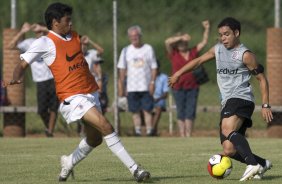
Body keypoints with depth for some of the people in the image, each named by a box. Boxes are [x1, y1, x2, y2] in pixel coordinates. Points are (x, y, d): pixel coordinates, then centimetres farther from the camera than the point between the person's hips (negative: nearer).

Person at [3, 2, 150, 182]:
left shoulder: (74, 36, 13)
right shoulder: (44, 43, -7)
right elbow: (23, 64, -8)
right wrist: (16, 79, -26)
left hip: (90, 92, 8)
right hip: (72, 96, -8)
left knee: (95, 138, 13)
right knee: (105, 126, -21)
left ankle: (69, 162, 39)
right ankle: (134, 169, -21)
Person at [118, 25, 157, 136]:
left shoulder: (148, 49, 4)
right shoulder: (126, 51, 7)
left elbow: (154, 67, 4)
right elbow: (122, 70, 7)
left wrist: (152, 82, -7)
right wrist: (121, 87, 1)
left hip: (146, 87, -1)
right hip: (132, 88, 1)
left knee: (147, 110, -5)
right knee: (135, 111, 2)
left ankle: (149, 132, -4)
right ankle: (137, 132, 6)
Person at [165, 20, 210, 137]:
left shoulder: (193, 52, 9)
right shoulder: (173, 54, 1)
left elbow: (204, 42, 6)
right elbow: (167, 42, -14)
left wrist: (207, 29, -6)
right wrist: (181, 37, -17)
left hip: (192, 88, 2)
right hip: (178, 88, -2)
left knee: (190, 113, 0)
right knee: (181, 114, 2)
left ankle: (189, 136, 3)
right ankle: (182, 137, 4)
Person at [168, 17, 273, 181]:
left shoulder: (245, 55, -3)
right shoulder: (218, 49, 17)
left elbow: (262, 79, -2)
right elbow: (199, 61, 29)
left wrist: (266, 105, -8)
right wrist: (178, 73, 26)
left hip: (241, 99, -8)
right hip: (227, 103, 8)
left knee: (227, 130, -36)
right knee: (229, 151, -1)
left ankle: (253, 165, -42)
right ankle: (263, 164, 16)